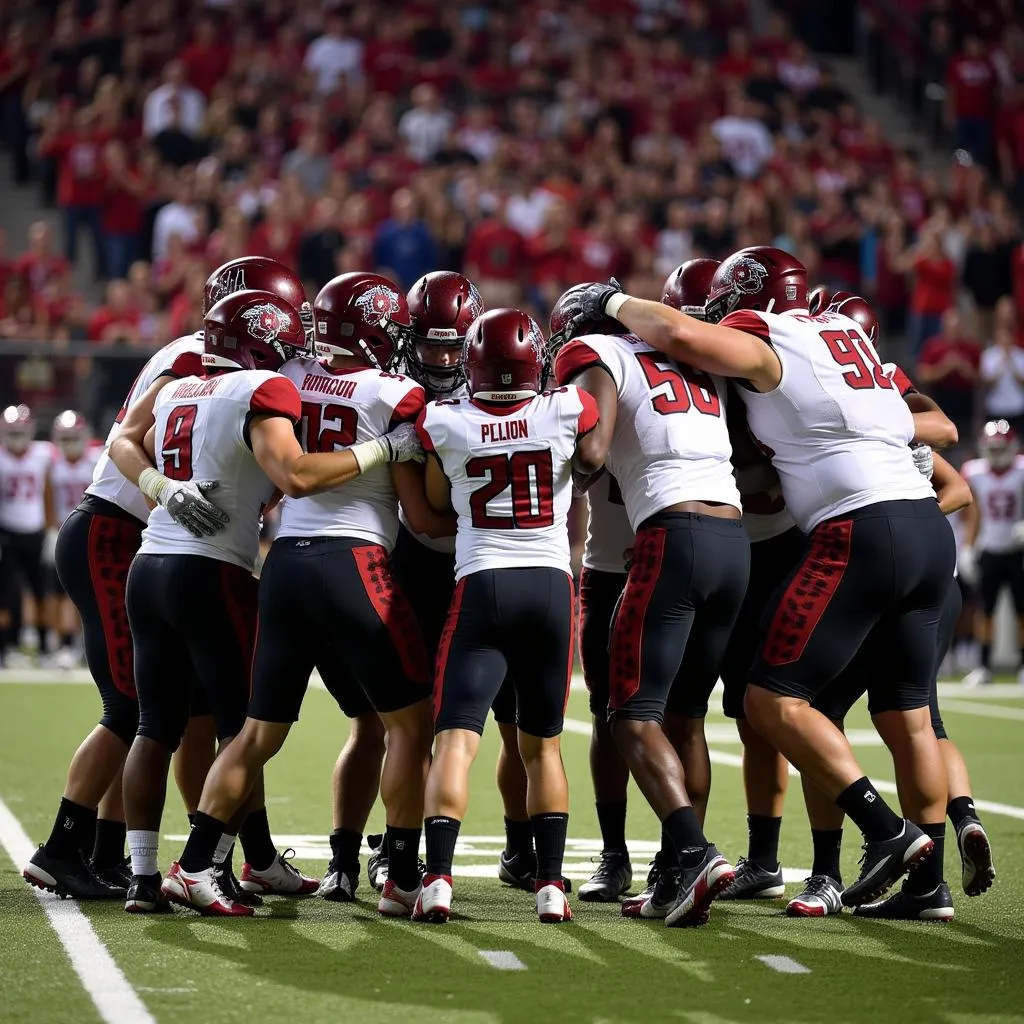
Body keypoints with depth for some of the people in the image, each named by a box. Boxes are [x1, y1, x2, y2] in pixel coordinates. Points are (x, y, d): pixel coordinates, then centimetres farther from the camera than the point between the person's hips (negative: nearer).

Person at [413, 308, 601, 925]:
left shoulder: (444, 423, -5)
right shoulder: (567, 412, -4)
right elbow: (595, 459, 19)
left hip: (481, 585, -2)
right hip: (552, 584, 2)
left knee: (457, 739, -4)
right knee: (544, 744, 14)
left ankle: (438, 876, -19)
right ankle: (550, 885, 9)